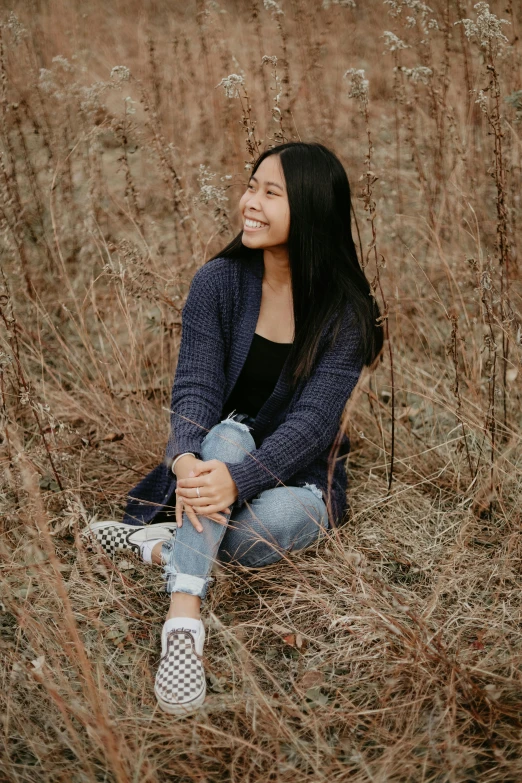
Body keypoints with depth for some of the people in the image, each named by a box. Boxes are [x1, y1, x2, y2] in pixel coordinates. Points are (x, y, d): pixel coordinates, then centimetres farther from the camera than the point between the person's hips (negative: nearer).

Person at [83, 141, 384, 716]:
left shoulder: (345, 312, -13)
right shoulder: (219, 281, -7)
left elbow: (312, 422, -23)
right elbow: (195, 388, -15)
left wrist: (237, 480, -41)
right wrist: (185, 460, -39)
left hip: (298, 479, -1)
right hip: (217, 455, 2)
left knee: (276, 518, -37)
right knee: (229, 434, -35)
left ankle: (160, 543, -17)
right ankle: (184, 624, -44)